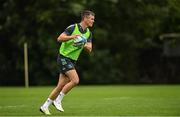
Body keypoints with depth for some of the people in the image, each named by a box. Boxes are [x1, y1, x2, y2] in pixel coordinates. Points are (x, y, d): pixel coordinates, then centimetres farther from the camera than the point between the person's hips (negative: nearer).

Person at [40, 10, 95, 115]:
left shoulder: (88, 33, 10)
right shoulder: (73, 27, -12)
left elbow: (89, 49, 6)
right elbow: (60, 38, -19)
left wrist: (84, 45, -15)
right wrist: (72, 37, -34)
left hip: (72, 61, 8)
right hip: (64, 58, -8)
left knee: (61, 86, 3)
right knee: (75, 80, -21)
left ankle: (45, 106, 12)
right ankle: (58, 100, -7)